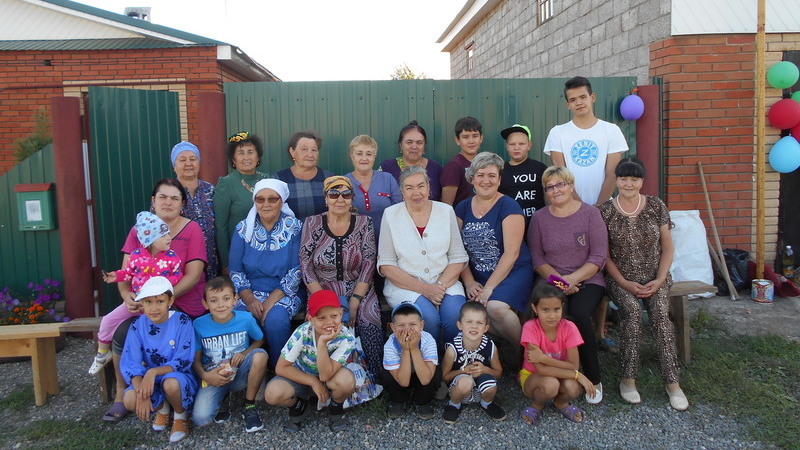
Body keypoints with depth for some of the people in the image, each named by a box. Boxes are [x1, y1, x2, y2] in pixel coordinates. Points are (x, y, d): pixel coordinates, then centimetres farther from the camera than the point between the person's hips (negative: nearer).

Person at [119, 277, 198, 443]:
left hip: (178, 378, -3)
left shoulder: (182, 322, -16)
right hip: (149, 381, 3)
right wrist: (142, 393, -27)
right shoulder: (138, 326, -8)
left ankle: (181, 416, -1)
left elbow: (183, 362, -17)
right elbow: (130, 364, -11)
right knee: (129, 400, -26)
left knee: (171, 383, -36)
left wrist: (153, 372, -32)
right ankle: (162, 408, 10)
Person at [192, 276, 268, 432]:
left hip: (240, 374, 1)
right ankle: (220, 399, 12)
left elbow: (259, 340, 8)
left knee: (260, 355, -31)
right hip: (213, 377, -1)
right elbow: (196, 358, 0)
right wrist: (205, 375, -19)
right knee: (200, 418, -25)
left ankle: (249, 406, -10)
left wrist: (245, 353, -12)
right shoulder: (199, 325, -8)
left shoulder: (245, 319, -9)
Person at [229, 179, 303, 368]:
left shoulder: (295, 228, -1)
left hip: (284, 294, -2)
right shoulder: (243, 229, 6)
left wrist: (272, 300, -18)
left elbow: (297, 271, -8)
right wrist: (249, 299, -14)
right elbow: (235, 271, 3)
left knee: (276, 318, -32)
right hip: (250, 293, 2)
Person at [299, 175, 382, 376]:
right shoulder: (312, 224, 4)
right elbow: (305, 265, -1)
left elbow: (369, 264, -3)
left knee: (369, 319, -28)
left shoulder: (364, 223, 4)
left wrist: (354, 302, -14)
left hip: (358, 289, 1)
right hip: (323, 289, 0)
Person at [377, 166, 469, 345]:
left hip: (445, 283, 2)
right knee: (429, 318, -30)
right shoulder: (391, 214, 2)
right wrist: (423, 289, -13)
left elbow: (458, 258, 6)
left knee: (456, 315, -29)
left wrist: (441, 285, -12)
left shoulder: (446, 211, 8)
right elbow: (386, 266, -3)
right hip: (405, 286, -2)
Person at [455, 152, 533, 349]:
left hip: (512, 272, -4)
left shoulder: (508, 207, -5)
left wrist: (489, 287, -17)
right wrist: (469, 282, -6)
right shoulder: (462, 208, 10)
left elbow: (511, 253, -12)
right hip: (477, 276, 4)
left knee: (495, 307, -33)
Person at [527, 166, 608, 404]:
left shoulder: (591, 213, 2)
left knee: (579, 313, -31)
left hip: (587, 281, -1)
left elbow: (599, 257, -4)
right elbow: (536, 258, 5)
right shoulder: (539, 218, 9)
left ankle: (594, 380, -12)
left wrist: (572, 279, -16)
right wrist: (557, 278, -12)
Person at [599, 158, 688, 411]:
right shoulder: (606, 212, -1)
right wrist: (624, 283, -11)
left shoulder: (656, 207, 4)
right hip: (621, 279, -1)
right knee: (632, 311, -30)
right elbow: (605, 255, 1)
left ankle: (672, 382, -20)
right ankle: (628, 379, -19)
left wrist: (659, 280, -7)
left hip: (655, 277, 1)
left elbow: (667, 248, 6)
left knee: (660, 313, -27)